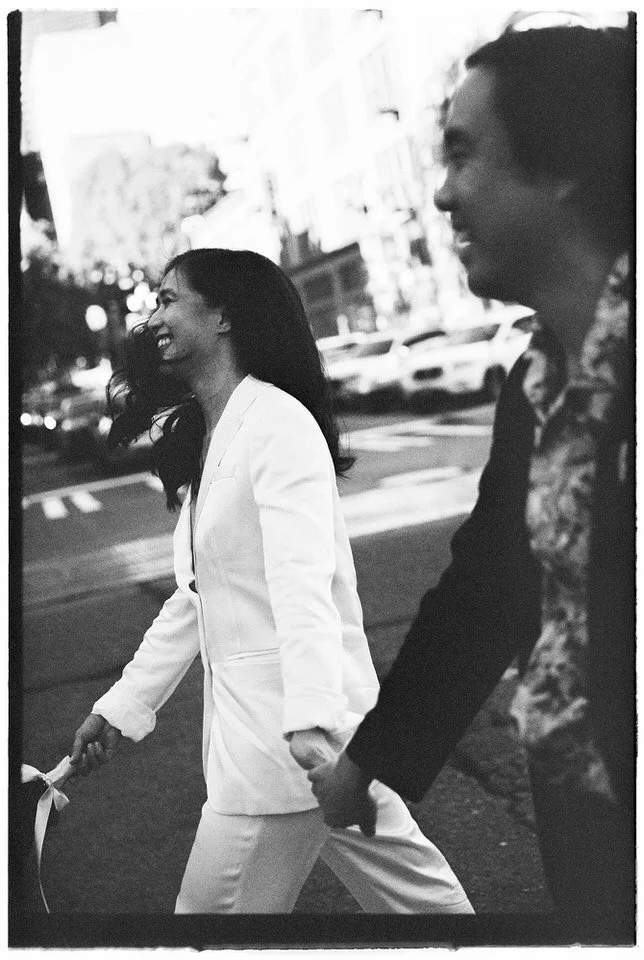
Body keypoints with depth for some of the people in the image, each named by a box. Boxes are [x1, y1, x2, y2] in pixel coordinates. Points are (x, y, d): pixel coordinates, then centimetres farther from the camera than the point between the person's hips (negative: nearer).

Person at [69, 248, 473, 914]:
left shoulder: (277, 421, -13)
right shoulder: (205, 440, 16)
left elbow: (302, 582, -26)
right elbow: (193, 600, 19)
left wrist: (312, 721, -37)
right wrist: (119, 708, 19)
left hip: (293, 732, -9)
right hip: (249, 720, 9)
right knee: (417, 895, 16)